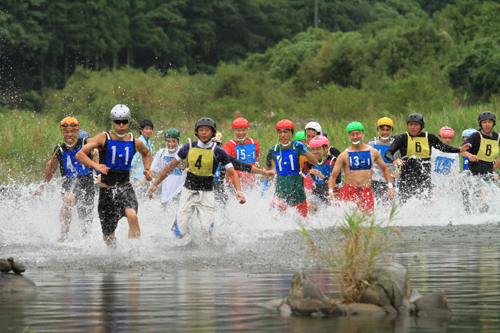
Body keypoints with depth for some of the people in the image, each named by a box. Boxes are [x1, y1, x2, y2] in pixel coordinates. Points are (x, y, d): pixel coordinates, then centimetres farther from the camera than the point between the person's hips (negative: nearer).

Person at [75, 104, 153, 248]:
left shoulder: (135, 143, 2)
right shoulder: (103, 138, -6)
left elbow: (146, 153, 26)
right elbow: (80, 154, -11)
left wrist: (147, 169, 9)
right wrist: (96, 166, -26)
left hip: (125, 188, 1)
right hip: (106, 190, -1)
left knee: (132, 216, -32)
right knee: (108, 236, 9)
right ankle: (113, 250, 41)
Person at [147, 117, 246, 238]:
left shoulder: (218, 152, -3)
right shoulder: (188, 147, 3)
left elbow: (232, 173, -1)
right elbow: (170, 167, 12)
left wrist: (238, 191, -19)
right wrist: (155, 184, 12)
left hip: (206, 195, -2)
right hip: (188, 192, 2)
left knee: (207, 231, -16)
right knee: (179, 234, -5)